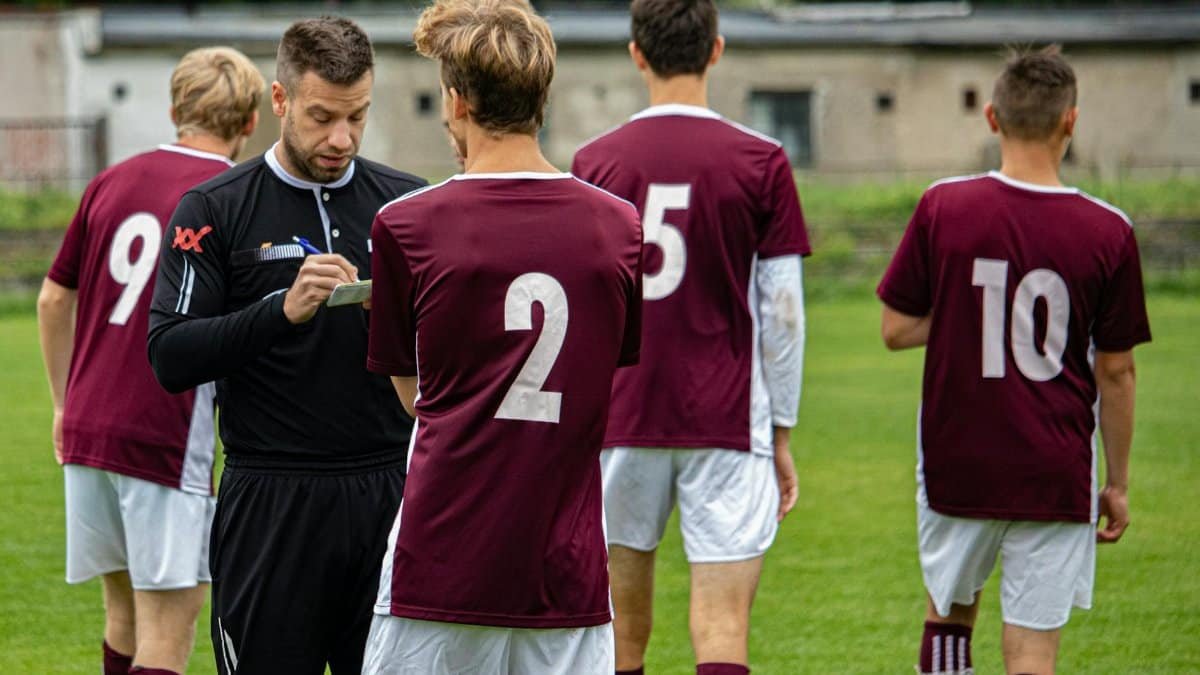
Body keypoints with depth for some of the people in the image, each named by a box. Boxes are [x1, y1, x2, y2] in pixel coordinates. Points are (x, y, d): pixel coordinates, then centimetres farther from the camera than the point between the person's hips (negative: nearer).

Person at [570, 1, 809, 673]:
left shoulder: (594, 163, 1)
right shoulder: (761, 162, -3)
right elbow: (782, 312, -2)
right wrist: (783, 432, 7)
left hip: (620, 421, 2)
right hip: (729, 420, -2)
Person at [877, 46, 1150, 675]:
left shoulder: (942, 208, -6)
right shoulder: (1108, 232, -7)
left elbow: (896, 329, -1)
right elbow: (1116, 370, -1)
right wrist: (1118, 484, 9)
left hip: (957, 464, 1)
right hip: (1057, 475, -1)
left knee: (948, 611, 22)